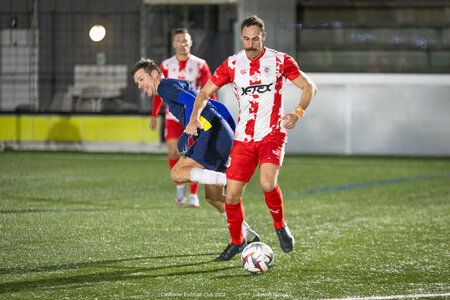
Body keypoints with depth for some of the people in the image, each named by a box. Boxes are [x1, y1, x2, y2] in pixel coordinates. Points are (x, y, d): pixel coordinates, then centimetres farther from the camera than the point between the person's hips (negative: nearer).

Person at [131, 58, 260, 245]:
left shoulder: (165, 86, 3)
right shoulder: (179, 87, 31)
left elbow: (192, 101, -17)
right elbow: (218, 106, 31)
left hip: (212, 133, -10)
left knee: (177, 174, -16)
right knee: (213, 197, 11)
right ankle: (249, 236, 12)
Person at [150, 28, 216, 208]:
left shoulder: (200, 65, 1)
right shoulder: (166, 66, 5)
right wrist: (154, 115, 8)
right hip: (173, 114, 1)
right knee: (173, 152, -11)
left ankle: (194, 195, 5)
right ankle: (180, 187, 12)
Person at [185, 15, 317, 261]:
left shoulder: (279, 61, -3)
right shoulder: (232, 64, 4)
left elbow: (309, 87, 1)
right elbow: (205, 92, 10)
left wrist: (298, 113, -17)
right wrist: (194, 118, -8)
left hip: (272, 133, -3)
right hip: (243, 137, 3)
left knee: (267, 183, -27)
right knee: (232, 195, -1)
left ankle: (280, 226, 0)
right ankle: (236, 242, 22)